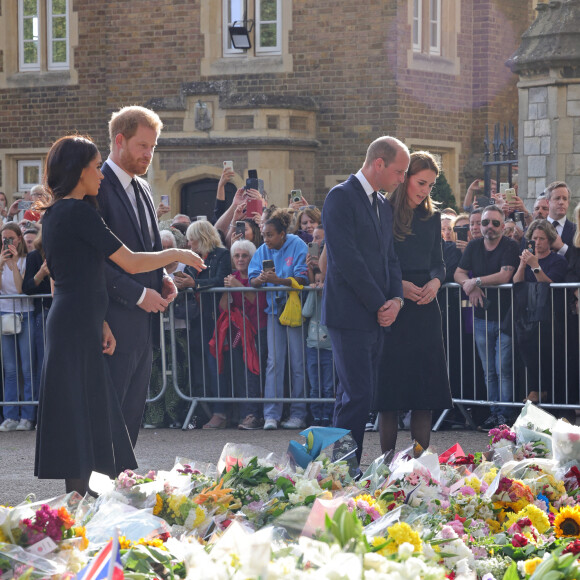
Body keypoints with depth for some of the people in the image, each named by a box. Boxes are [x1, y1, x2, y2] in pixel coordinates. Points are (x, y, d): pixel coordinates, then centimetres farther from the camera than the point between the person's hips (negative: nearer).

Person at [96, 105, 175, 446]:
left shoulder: (143, 189, 17)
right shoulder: (97, 188, -12)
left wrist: (162, 278, 5)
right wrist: (139, 294, -17)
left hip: (144, 318, 9)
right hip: (115, 322, -9)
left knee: (132, 415, 10)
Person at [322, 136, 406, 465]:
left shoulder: (384, 206, 18)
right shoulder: (341, 197, -9)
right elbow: (347, 259, -16)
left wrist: (396, 299, 1)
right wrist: (379, 304, -13)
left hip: (378, 316, 8)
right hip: (351, 315, -8)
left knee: (359, 398, 8)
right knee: (358, 397, -11)